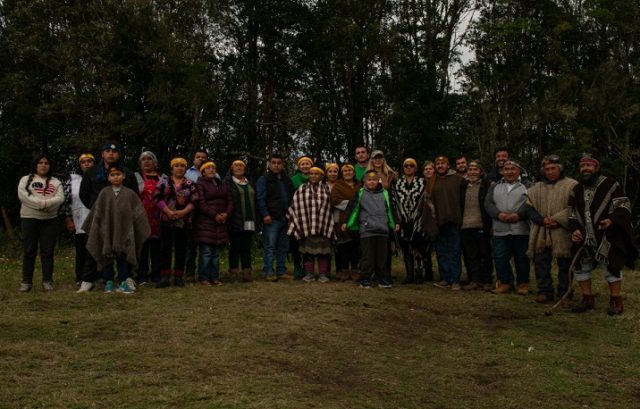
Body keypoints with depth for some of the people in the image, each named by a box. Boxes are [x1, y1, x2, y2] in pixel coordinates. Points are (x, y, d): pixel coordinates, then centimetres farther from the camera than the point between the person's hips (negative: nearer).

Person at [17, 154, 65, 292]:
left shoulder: (55, 182, 12)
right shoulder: (25, 179, 7)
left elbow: (60, 198, -3)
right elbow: (23, 195, -10)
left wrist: (45, 203, -21)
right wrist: (42, 203, -20)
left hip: (50, 220, 2)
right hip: (29, 219, -1)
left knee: (47, 252, 2)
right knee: (29, 251, 1)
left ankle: (47, 281, 6)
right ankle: (26, 281, 6)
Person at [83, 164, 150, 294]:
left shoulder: (130, 194, -1)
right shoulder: (104, 193, -1)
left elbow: (138, 213, 2)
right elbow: (97, 212, 4)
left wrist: (143, 229, 0)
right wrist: (95, 228, 5)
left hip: (124, 232, 0)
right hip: (107, 232, 0)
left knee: (123, 258, 6)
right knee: (107, 257, 7)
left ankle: (123, 283, 14)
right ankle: (108, 283, 16)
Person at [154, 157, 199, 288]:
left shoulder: (190, 184, 8)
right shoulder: (163, 183, 6)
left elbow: (194, 201, 0)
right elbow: (157, 198, -3)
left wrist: (183, 211, -14)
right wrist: (168, 211, -14)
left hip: (184, 221, 1)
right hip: (167, 220, -1)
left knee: (181, 249, 5)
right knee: (165, 248, -4)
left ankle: (178, 277, 11)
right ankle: (165, 277, 0)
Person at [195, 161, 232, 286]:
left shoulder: (222, 185, 19)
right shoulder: (200, 184, 0)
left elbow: (230, 201, 14)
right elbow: (201, 204, -10)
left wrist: (226, 213, -5)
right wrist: (215, 215, -15)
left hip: (221, 222, 6)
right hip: (205, 222, -6)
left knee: (216, 252, 7)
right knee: (206, 251, -8)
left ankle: (215, 277, 11)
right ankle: (204, 278, -2)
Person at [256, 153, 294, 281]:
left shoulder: (287, 180, 18)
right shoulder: (264, 180, 0)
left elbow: (291, 198, 23)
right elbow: (260, 198, -7)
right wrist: (265, 214, -17)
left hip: (285, 218, 6)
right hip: (271, 218, -6)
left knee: (283, 247, 8)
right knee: (270, 246, -7)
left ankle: (281, 271, 15)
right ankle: (268, 273, -5)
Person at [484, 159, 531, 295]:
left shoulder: (526, 187, 7)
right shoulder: (494, 187, 16)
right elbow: (488, 203, 5)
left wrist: (518, 215, -19)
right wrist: (499, 214, -13)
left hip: (521, 230, -2)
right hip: (500, 231, 3)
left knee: (521, 258, 4)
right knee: (500, 258, 2)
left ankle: (523, 284, 16)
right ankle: (505, 282, 15)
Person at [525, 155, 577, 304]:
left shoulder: (571, 185, 1)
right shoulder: (536, 188, 14)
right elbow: (529, 208, 7)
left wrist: (558, 220, -16)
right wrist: (542, 220, -9)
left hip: (562, 232, -4)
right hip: (541, 234, 4)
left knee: (564, 265, 2)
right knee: (541, 263, 4)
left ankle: (564, 294, 12)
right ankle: (545, 291, 15)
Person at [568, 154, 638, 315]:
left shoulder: (610, 185, -7)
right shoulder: (576, 190, 11)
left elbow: (624, 206, -9)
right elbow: (572, 214, 15)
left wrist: (612, 219, -25)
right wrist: (574, 230, -3)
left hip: (607, 237, -5)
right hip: (584, 238, 6)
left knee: (611, 267, -2)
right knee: (581, 267, 8)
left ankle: (616, 301, 11)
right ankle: (587, 299, 21)